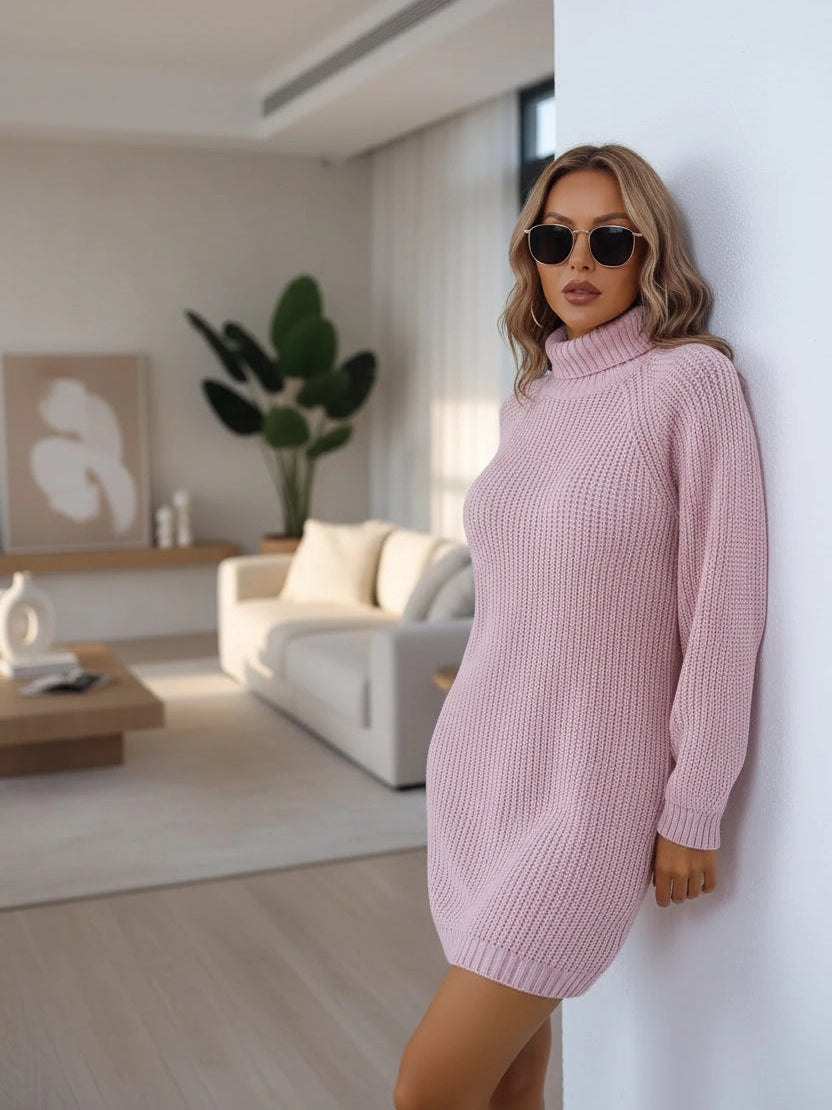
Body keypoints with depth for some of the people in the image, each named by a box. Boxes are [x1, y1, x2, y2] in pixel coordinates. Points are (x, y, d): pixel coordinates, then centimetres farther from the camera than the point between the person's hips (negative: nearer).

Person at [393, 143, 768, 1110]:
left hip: (586, 784, -6)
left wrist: (693, 812, -10)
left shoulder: (690, 380, -10)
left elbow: (723, 612, -11)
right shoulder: (524, 404, 9)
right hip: (473, 765, 6)